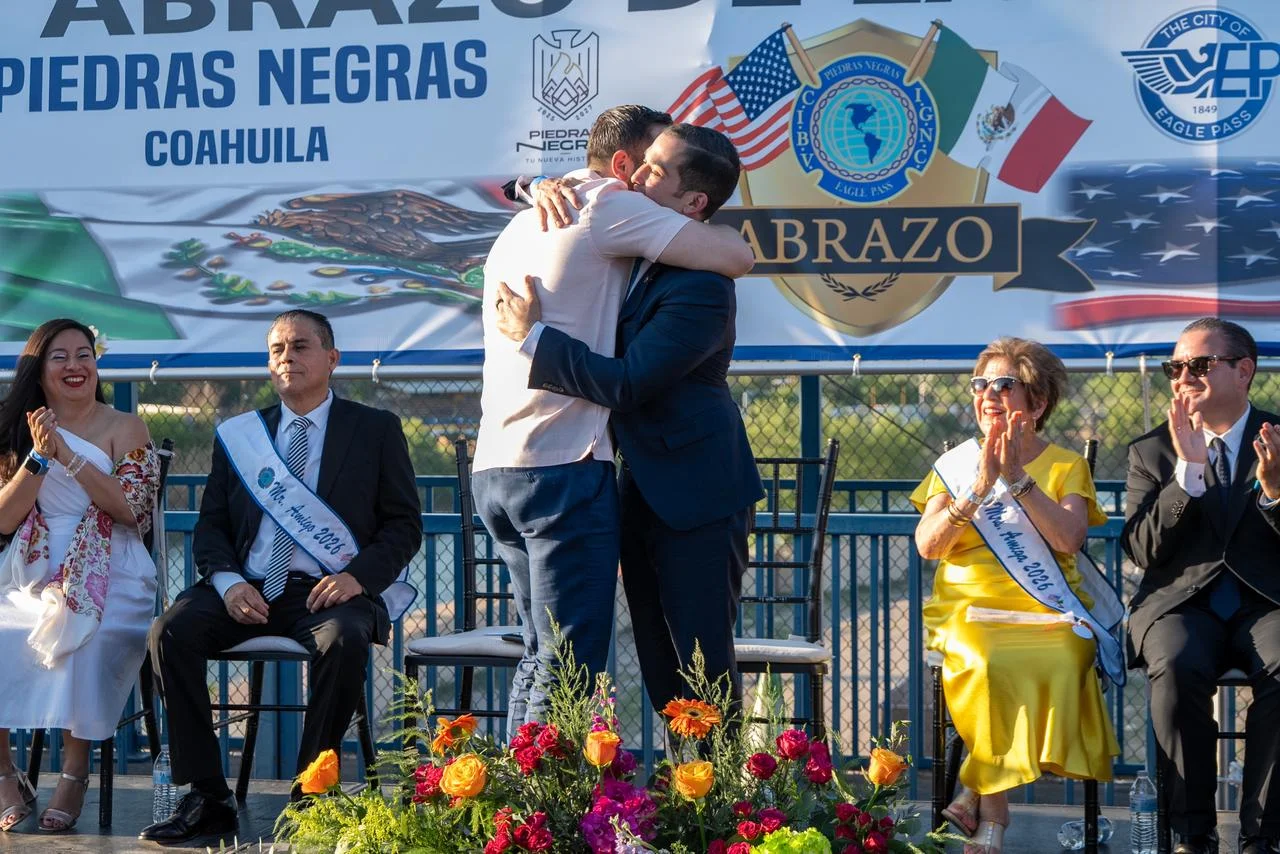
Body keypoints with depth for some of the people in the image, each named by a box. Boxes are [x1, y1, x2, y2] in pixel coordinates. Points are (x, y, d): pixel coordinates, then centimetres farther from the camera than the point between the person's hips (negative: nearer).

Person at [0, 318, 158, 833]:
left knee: (82, 643, -36)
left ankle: (74, 775, -24)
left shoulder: (124, 428, 7)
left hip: (107, 581, -2)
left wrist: (67, 454, -11)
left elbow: (130, 508, -8)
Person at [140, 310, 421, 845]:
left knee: (344, 639, -37)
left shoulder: (375, 429, 10)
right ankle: (205, 797, -19)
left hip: (330, 590, -3)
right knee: (172, 630, -25)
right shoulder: (238, 435, 17)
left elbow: (404, 525, 6)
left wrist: (358, 576, -13)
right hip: (247, 589, 3)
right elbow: (210, 526, 14)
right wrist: (228, 581, -9)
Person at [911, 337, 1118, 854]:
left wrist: (1017, 478, -13)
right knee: (988, 665, -32)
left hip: (1049, 616, 0)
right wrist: (979, 487, -12)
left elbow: (1069, 538, -9)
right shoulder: (954, 465, 13)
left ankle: (977, 795, -20)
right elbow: (927, 545, -2)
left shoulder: (1066, 466, 10)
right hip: (970, 610, 0)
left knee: (1052, 664, -33)